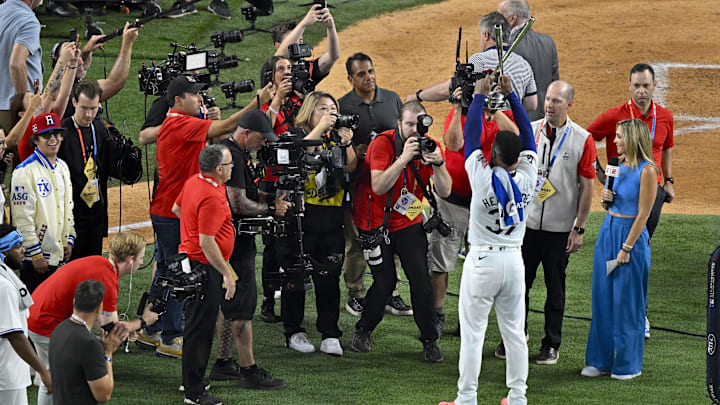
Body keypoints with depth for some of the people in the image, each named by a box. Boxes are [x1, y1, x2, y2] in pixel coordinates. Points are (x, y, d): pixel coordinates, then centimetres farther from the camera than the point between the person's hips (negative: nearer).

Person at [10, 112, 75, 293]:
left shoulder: (62, 167, 13)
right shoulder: (25, 171, -14)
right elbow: (22, 218, -18)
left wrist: (69, 240, 14)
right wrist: (36, 255, -18)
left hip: (59, 256, 8)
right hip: (36, 258, -8)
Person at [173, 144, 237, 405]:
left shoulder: (194, 182, 6)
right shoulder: (211, 197, -24)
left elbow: (176, 208, 25)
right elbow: (207, 243, -26)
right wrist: (227, 274, -21)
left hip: (190, 258, 11)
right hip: (204, 266, -11)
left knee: (198, 325, 20)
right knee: (201, 327, -5)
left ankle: (191, 380, 30)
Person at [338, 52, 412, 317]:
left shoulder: (392, 99, 9)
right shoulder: (342, 106, -2)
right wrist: (354, 151, -17)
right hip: (358, 183, -3)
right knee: (356, 243, 3)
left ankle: (392, 295, 16)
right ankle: (355, 295, 16)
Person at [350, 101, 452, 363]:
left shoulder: (429, 146, -6)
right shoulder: (382, 144, -18)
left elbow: (444, 192, -14)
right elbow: (378, 186, -29)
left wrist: (438, 163, -31)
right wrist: (404, 158, -36)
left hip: (409, 222, 3)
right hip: (375, 222, -3)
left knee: (421, 279, -9)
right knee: (385, 281, -7)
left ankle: (430, 340, 3)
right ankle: (363, 331, 18)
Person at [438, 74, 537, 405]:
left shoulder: (483, 179, -15)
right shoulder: (526, 180, -5)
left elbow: (471, 137, -5)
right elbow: (527, 137, 6)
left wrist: (479, 96, 3)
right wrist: (511, 95, 8)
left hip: (482, 261, -4)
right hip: (514, 261, 4)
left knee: (472, 334, 1)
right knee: (514, 331, 11)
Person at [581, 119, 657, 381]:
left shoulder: (646, 170, -15)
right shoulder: (619, 165, 8)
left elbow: (643, 214, -15)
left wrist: (626, 248, -15)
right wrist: (605, 198, -3)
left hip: (632, 235, -7)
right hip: (608, 231, 8)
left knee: (627, 301, 0)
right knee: (603, 298, 10)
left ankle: (628, 364, 11)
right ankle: (600, 360, 18)